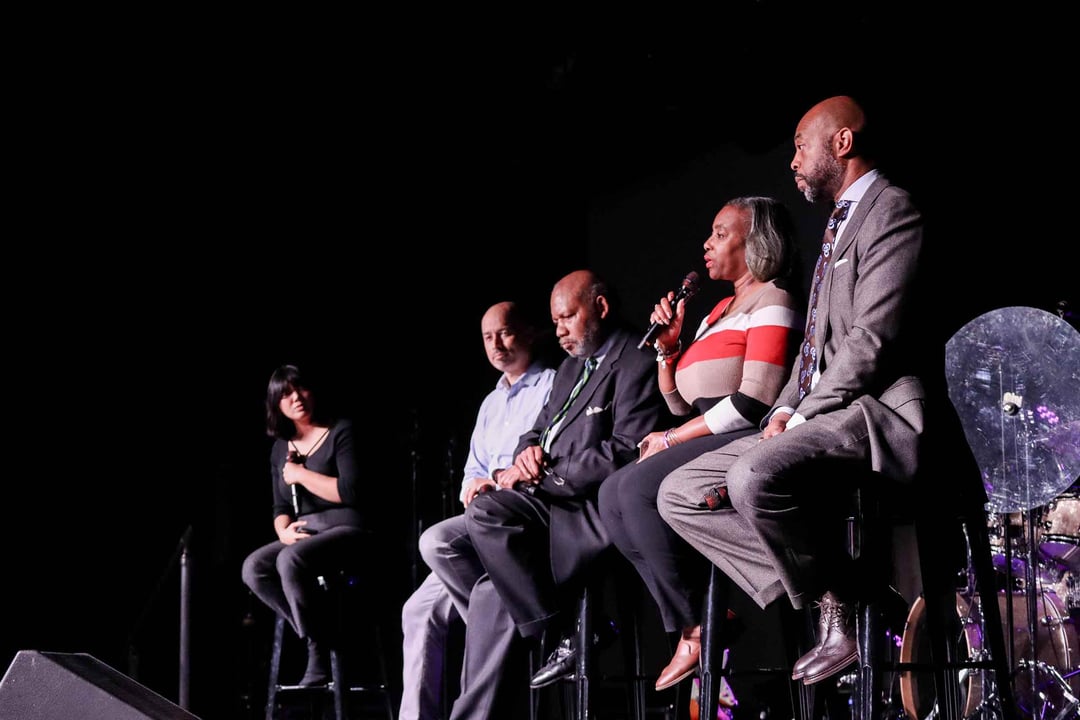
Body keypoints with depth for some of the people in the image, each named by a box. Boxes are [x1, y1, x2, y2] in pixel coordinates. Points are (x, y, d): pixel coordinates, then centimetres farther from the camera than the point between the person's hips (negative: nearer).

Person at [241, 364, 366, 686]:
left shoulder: (341, 432, -3)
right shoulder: (281, 448, 17)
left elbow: (350, 492, -13)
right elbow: (280, 508, 19)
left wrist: (301, 475, -7)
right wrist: (284, 531, -4)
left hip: (345, 529, -7)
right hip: (303, 535, 7)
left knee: (290, 560, -34)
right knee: (254, 568, -20)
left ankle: (321, 653, -23)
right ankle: (318, 634, -16)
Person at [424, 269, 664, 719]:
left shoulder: (635, 364, -5)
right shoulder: (571, 367, 25)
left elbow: (625, 454, -17)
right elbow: (537, 433, 26)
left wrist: (542, 476, -14)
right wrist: (527, 457, -1)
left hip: (589, 512, -9)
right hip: (546, 504, 9)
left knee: (488, 511, -29)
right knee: (442, 549, -10)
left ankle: (553, 631, -17)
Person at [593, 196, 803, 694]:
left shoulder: (771, 303, -3)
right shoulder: (720, 310, 26)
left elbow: (754, 401, -16)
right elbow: (680, 405, 26)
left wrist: (671, 439, -12)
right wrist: (667, 347, 10)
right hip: (706, 441, 9)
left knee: (639, 486, -27)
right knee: (613, 494, -10)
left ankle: (697, 625, -19)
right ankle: (688, 620, -14)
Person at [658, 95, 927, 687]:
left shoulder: (891, 210, -6)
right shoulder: (839, 226, 26)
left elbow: (872, 343, -16)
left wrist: (801, 418, -14)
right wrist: (784, 411, 6)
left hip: (876, 410, -10)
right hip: (819, 414, 10)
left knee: (754, 475, -35)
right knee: (678, 494, 0)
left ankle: (841, 599, -14)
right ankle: (822, 587, -10)